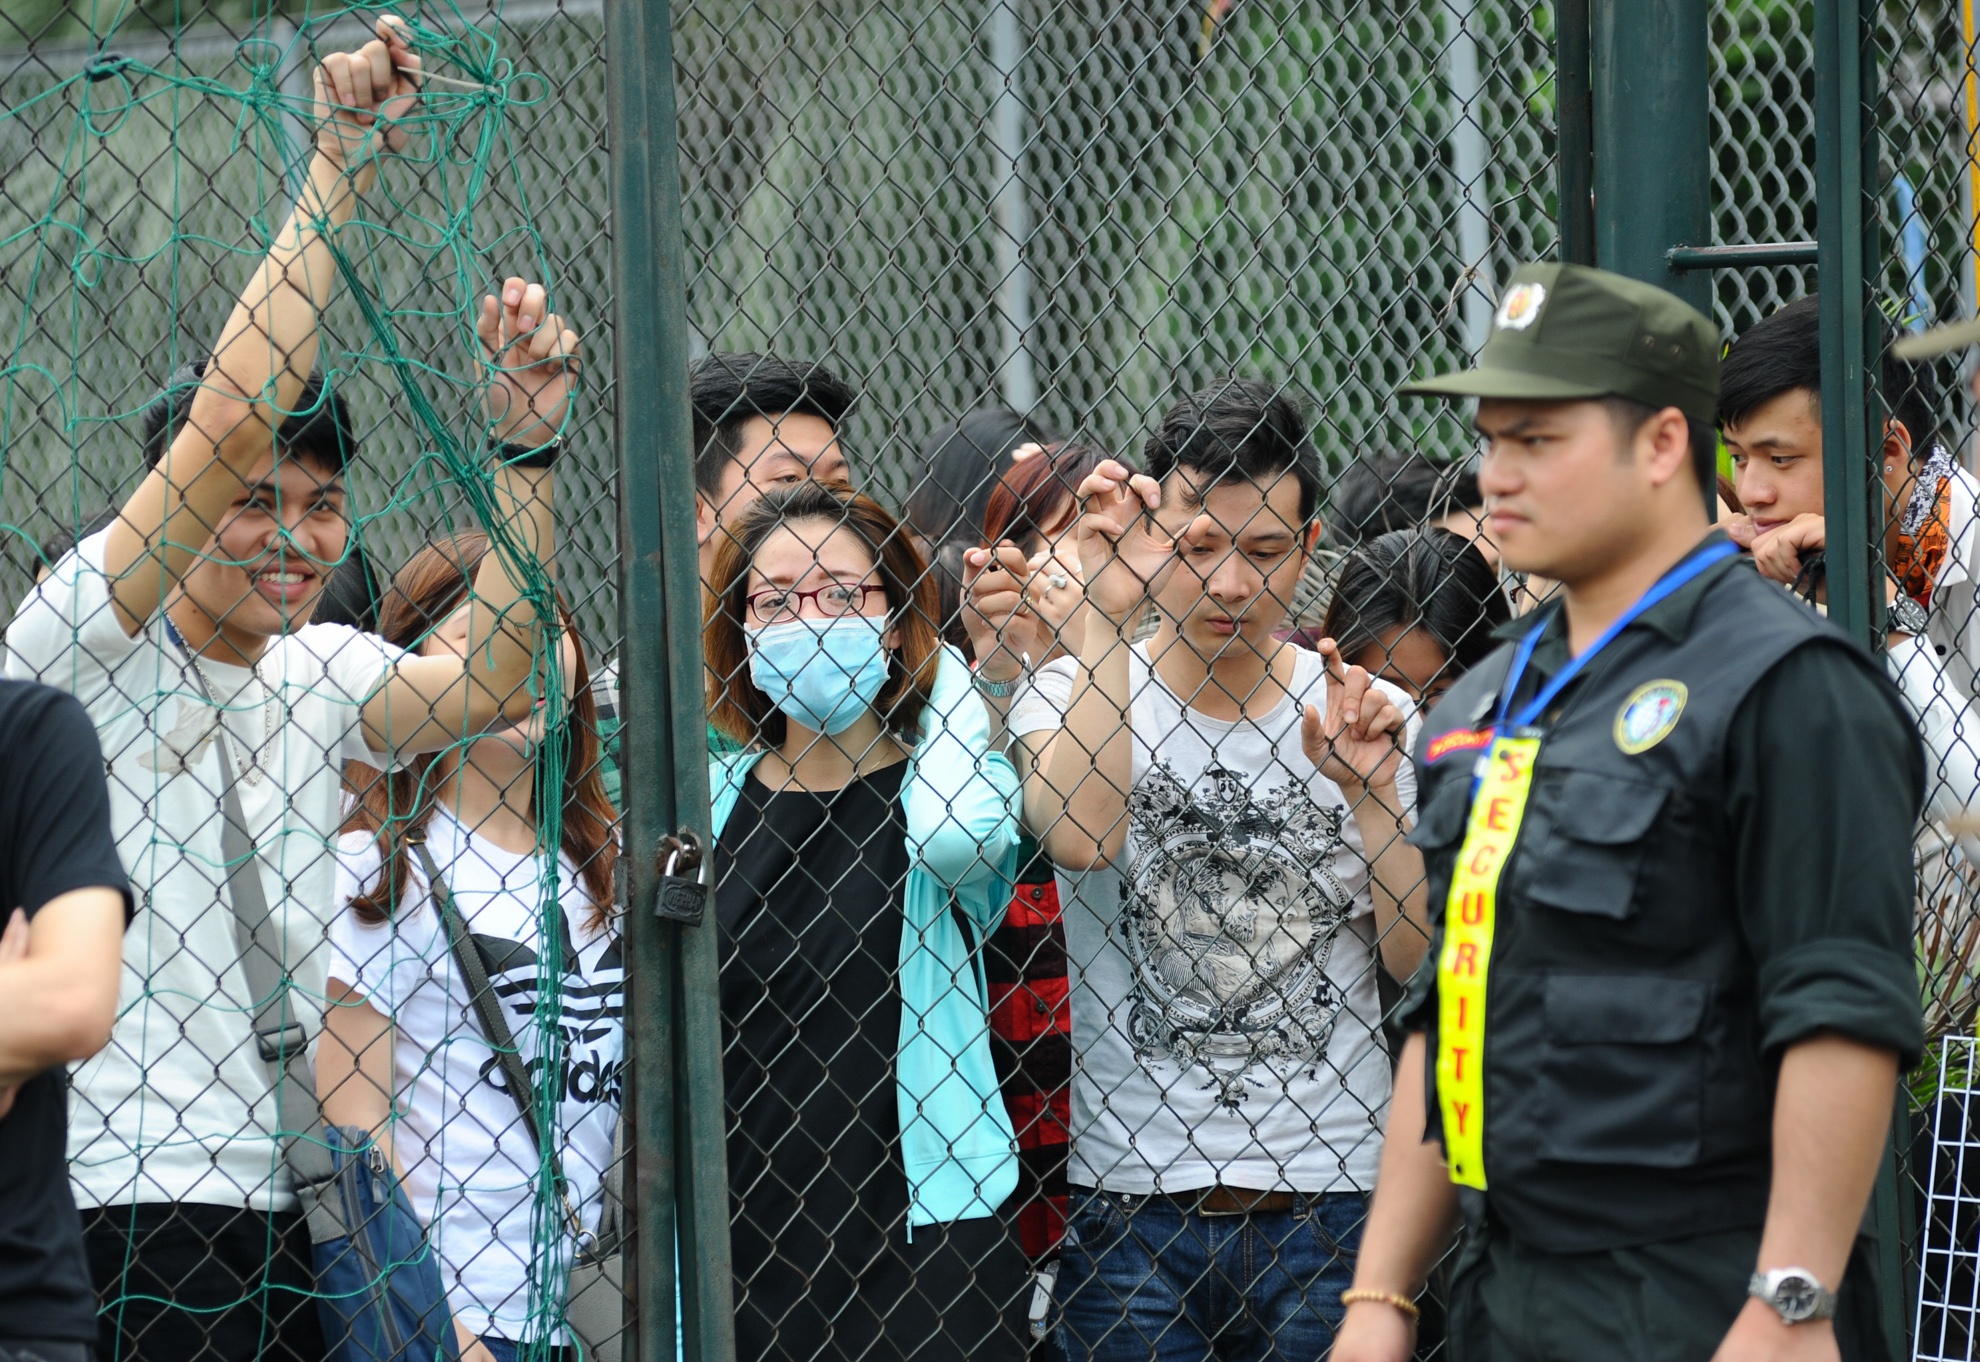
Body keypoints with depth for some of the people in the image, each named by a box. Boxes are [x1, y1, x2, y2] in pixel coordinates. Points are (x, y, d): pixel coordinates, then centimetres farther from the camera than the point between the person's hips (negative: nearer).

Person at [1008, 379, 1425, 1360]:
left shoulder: (1367, 717, 6)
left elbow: (1418, 958, 4)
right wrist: (1109, 614, -19)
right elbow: (1080, 837, -20)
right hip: (1133, 1197, -1)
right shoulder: (1070, 689, 1)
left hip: (1333, 1200, 1)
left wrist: (1371, 792, -9)